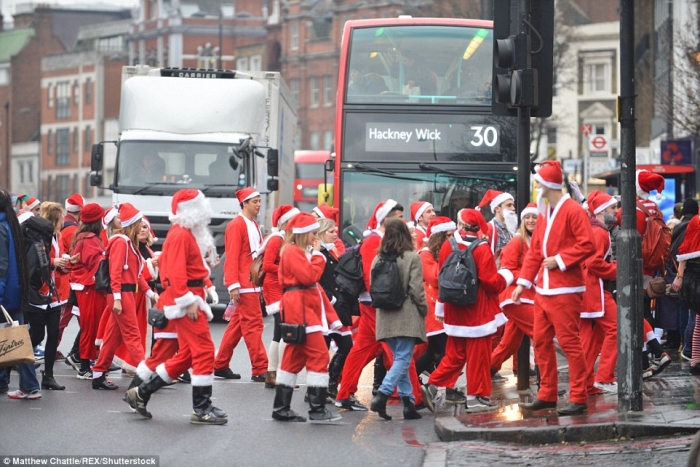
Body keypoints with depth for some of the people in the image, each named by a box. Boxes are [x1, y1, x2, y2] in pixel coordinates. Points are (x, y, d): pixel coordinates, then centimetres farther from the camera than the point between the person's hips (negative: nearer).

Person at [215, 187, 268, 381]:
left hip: (253, 284, 9)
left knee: (237, 325, 12)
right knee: (253, 324, -9)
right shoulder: (237, 225, -10)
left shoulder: (254, 225, 17)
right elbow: (232, 256, -16)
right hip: (244, 285, -9)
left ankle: (220, 366, 19)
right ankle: (260, 370, -9)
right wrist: (233, 285, -21)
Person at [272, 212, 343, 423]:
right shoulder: (292, 252, -10)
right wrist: (318, 255, -8)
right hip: (300, 309, -11)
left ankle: (281, 408, 13)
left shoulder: (302, 252, 21)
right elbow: (309, 276, -22)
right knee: (319, 354, -12)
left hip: (308, 309, 11)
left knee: (295, 357, 11)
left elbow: (312, 281, 21)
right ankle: (317, 409, -12)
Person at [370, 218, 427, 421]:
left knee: (400, 358, 12)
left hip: (386, 317, 5)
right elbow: (416, 289, -11)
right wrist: (424, 310, 3)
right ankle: (382, 395, -20)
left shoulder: (377, 259, 5)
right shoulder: (412, 258, -8)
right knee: (403, 359, -4)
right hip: (407, 317, -5)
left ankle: (408, 401, 10)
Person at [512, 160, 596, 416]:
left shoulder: (572, 211, -10)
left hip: (565, 290, -9)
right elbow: (534, 251, 17)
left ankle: (579, 398, -5)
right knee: (541, 341, 11)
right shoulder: (546, 214, 16)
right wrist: (523, 282, 11)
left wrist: (560, 260, -18)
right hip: (543, 288, 9)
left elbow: (587, 245, -18)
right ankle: (547, 395, 19)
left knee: (569, 342, -8)